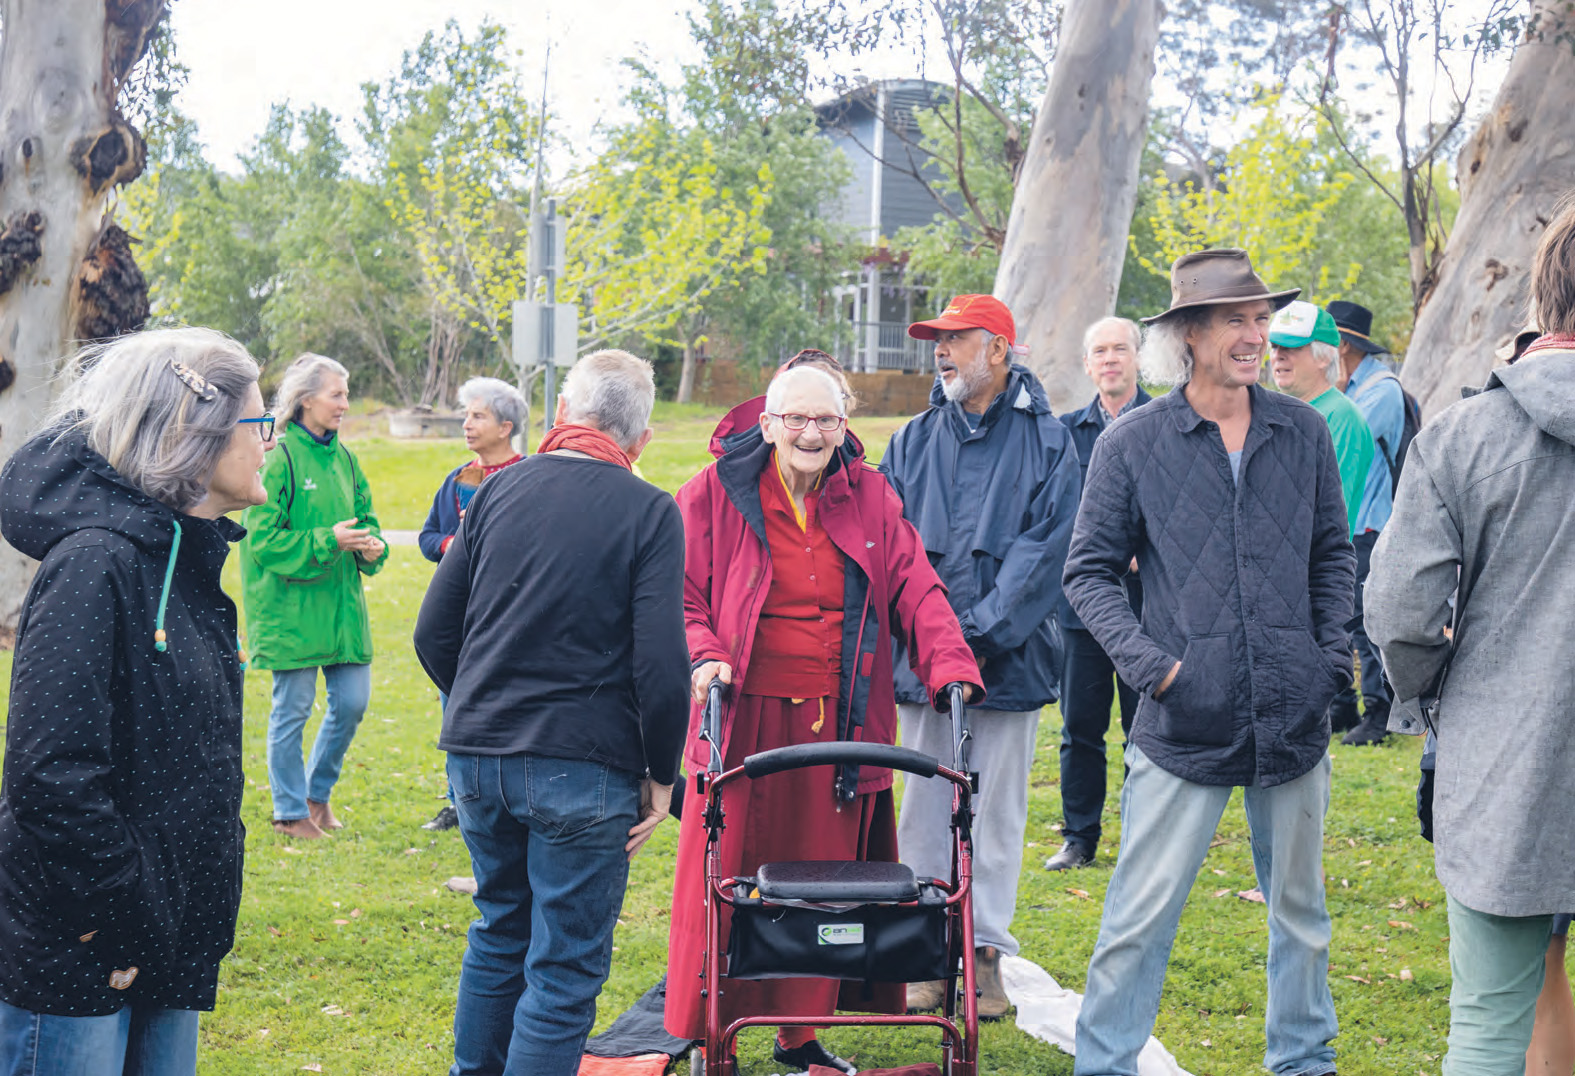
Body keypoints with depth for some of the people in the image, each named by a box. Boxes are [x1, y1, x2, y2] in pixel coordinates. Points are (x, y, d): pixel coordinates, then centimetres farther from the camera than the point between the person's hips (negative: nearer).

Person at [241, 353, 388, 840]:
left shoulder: (343, 457, 11)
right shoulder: (280, 457, -11)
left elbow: (366, 517, 19)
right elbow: (263, 538, -15)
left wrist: (372, 545, -4)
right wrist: (329, 540, -21)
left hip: (340, 603, 7)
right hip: (291, 604, -7)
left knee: (352, 701, 6)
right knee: (293, 708, 1)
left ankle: (317, 793, 27)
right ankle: (290, 811, 16)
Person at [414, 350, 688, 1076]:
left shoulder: (497, 491, 5)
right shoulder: (649, 512, -8)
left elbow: (432, 635, 7)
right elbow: (662, 666, -15)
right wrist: (661, 773, -3)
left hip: (477, 754, 5)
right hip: (581, 766, -5)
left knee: (499, 932, 23)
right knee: (565, 967, 4)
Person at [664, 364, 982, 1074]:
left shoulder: (868, 497, 9)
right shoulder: (715, 495, 1)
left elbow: (914, 589, 6)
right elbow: (681, 597, 4)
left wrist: (951, 665, -9)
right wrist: (704, 658, -14)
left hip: (838, 725, 3)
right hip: (744, 721, -2)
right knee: (727, 879, 2)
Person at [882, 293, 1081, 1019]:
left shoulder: (1046, 441, 0)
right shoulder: (914, 441, 9)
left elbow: (1045, 546, -8)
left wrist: (981, 633, -16)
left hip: (1008, 657, -2)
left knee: (996, 809, 5)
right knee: (924, 808, 5)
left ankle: (986, 951, 14)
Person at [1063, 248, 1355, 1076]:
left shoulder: (1303, 433, 6)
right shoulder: (1130, 443, -3)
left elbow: (1333, 557, 15)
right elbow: (1089, 571, 1)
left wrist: (1333, 657, 3)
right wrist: (1146, 660, -11)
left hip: (1294, 720, 3)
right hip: (1183, 722, -3)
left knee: (1300, 913, 16)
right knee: (1139, 917, -2)